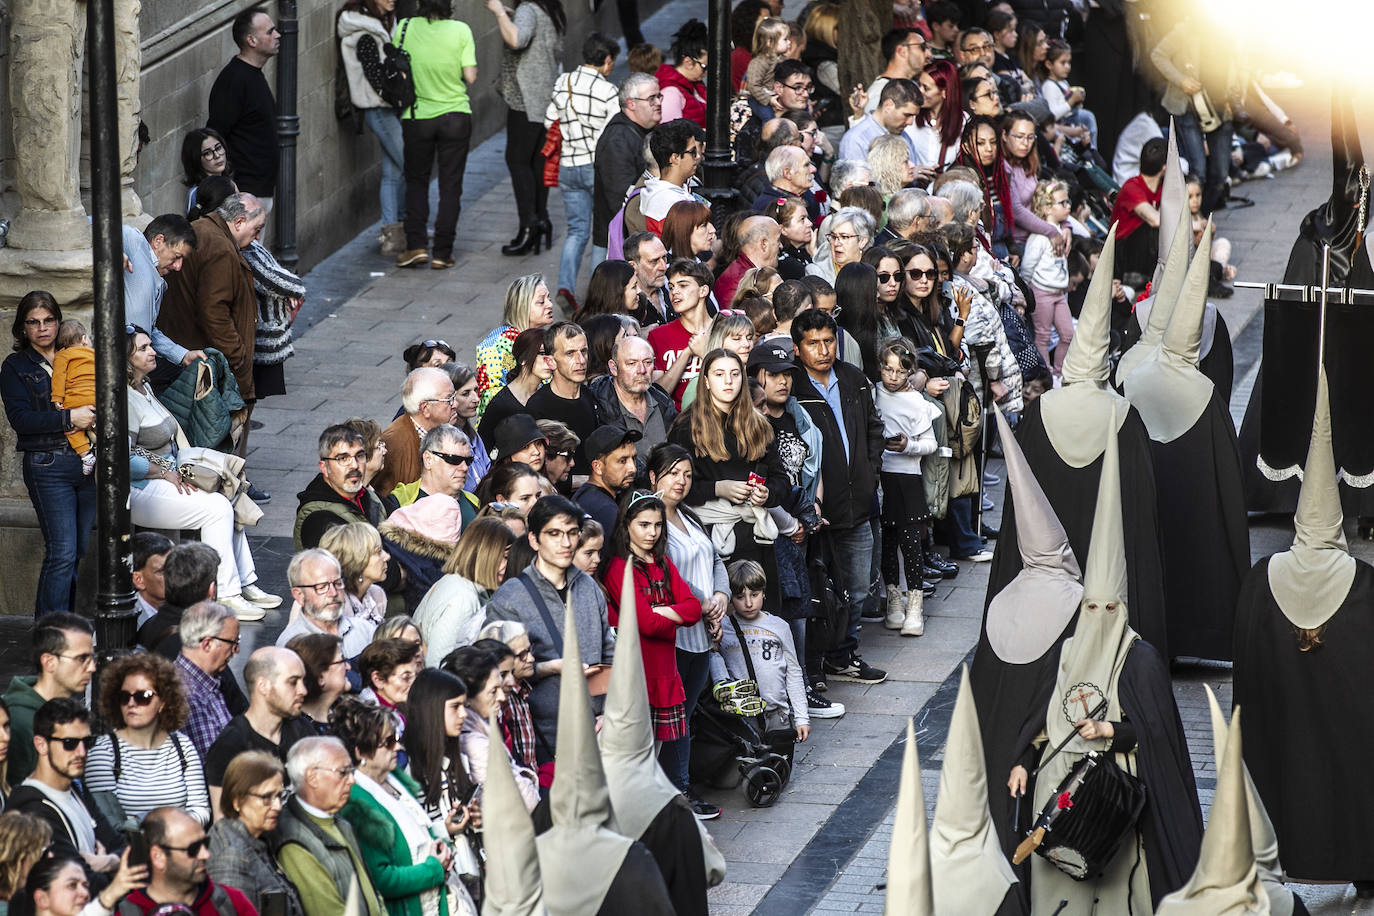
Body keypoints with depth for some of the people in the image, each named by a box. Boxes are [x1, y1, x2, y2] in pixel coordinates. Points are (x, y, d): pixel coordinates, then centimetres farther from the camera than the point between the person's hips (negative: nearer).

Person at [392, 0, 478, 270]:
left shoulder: (405, 28, -8)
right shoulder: (460, 30, -10)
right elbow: (470, 76, -11)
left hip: (417, 116, 1)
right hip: (455, 115, -1)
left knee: (416, 181, 15)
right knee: (450, 186, 8)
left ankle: (416, 245, 2)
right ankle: (442, 252, 7)